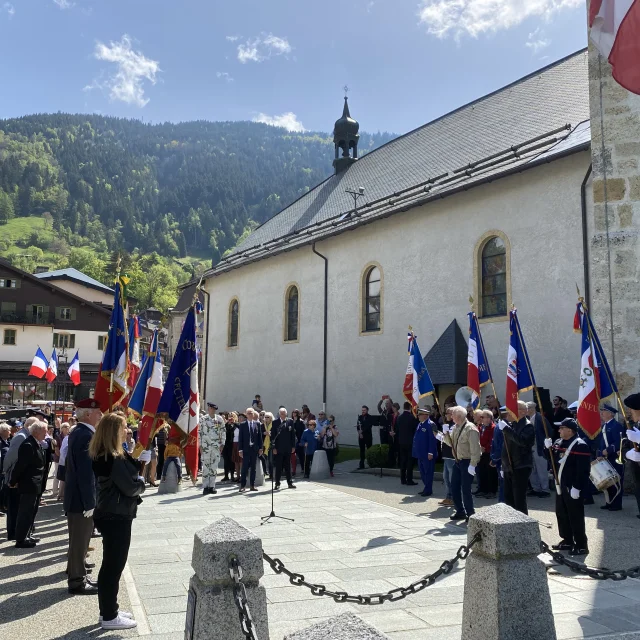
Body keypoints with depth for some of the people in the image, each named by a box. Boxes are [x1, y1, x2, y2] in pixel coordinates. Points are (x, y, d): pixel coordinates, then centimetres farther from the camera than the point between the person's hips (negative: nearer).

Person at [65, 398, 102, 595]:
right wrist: (89, 502, -22)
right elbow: (86, 472, -25)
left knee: (78, 539, 22)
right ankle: (78, 582, 12)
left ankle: (75, 571, 36)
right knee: (80, 540, 2)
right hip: (82, 498, -10)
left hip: (75, 495, 10)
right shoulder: (86, 435, -23)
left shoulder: (78, 432, 10)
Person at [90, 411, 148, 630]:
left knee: (110, 564, 18)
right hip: (117, 517, -10)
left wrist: (140, 462, 1)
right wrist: (142, 482, 0)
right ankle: (109, 617, 12)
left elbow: (125, 472, 14)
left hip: (109, 514, 10)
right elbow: (131, 486, -20)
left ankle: (108, 610, 29)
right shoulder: (114, 458, -22)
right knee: (114, 566, 1)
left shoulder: (101, 456, 8)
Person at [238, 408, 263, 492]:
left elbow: (260, 436, 8)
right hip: (246, 449, -3)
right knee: (245, 468, -3)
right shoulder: (242, 424, 0)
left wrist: (260, 448, 3)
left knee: (253, 468, 8)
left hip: (255, 449, 3)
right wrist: (240, 449, -7)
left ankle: (252, 485, 14)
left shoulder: (257, 424, 7)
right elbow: (240, 438, -1)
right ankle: (243, 486, 1)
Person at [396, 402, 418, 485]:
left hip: (401, 442, 5)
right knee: (410, 461, -1)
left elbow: (397, 429, 7)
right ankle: (409, 480, -2)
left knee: (403, 460, 11)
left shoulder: (399, 417, 1)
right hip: (410, 442, -5)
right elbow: (415, 429, -6)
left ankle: (403, 479, 14)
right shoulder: (412, 417, -14)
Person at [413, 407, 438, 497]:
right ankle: (426, 488, 26)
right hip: (420, 453, 9)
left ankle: (428, 490, 11)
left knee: (428, 472, 2)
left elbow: (433, 439, -19)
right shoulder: (420, 424, 12)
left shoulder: (430, 424, -15)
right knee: (422, 472, 15)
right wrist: (416, 451, 16)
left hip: (427, 454, -9)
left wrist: (430, 453, -21)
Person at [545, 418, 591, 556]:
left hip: (573, 488, -9)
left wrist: (577, 487, -22)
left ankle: (581, 546, 9)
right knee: (561, 514, 16)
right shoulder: (559, 442, 9)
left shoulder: (580, 446, -17)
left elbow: (583, 470, -20)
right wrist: (549, 448, -1)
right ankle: (567, 541, 29)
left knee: (575, 517, -1)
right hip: (561, 486, 9)